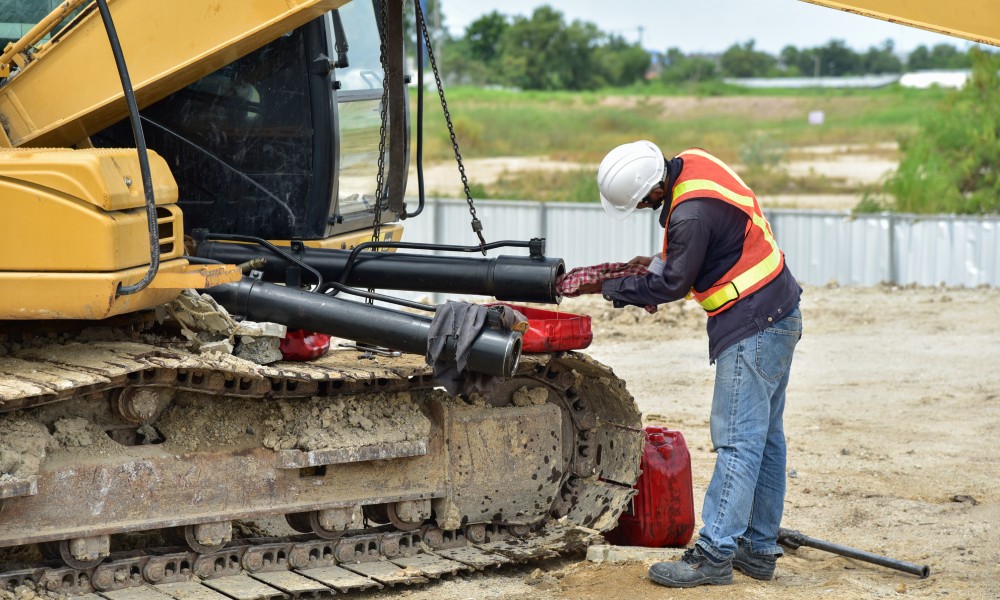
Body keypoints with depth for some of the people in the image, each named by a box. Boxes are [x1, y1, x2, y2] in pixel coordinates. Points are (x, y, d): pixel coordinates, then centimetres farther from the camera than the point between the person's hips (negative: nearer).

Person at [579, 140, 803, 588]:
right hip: (777, 315, 11)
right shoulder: (691, 163, 3)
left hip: (752, 328, -11)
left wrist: (608, 289, -2)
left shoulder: (691, 213, -27)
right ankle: (759, 548, 20)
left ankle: (713, 555, -8)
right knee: (764, 435, 13)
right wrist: (659, 262, 10)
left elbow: (672, 285, -13)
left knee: (737, 439, -9)